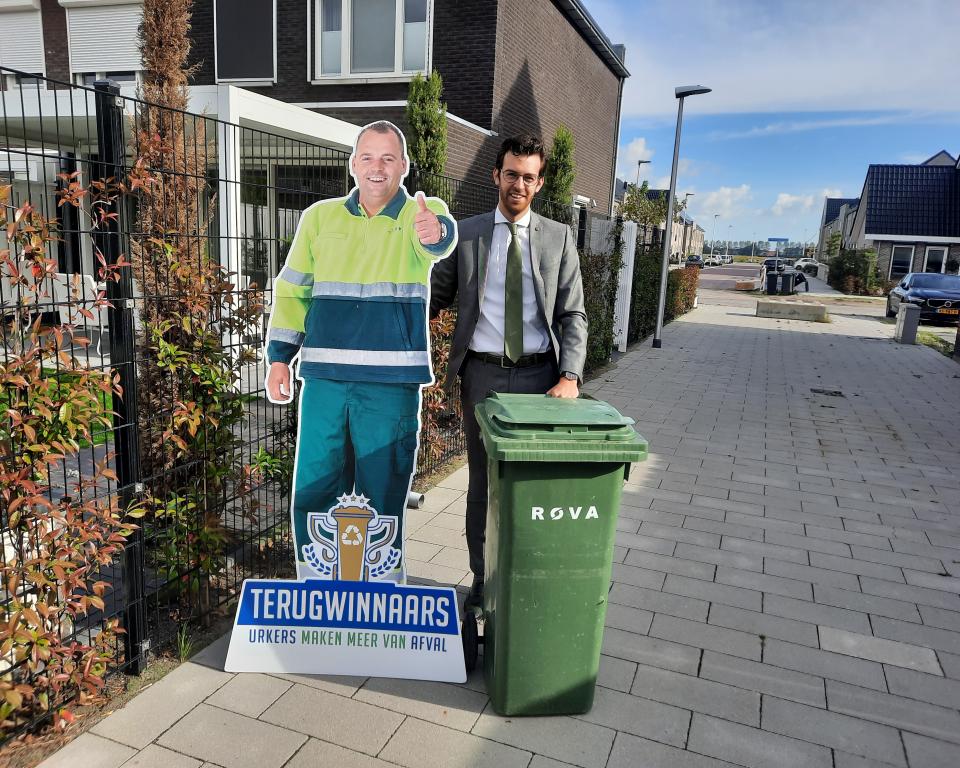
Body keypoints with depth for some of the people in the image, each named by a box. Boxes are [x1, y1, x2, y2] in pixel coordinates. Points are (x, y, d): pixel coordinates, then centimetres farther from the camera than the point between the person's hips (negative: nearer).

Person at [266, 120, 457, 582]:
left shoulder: (423, 213, 2)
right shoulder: (320, 217, 10)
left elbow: (442, 239, -23)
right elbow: (292, 290, 13)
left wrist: (435, 232, -47)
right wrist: (279, 357, 6)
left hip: (393, 383, -2)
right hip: (324, 378, 3)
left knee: (384, 496, 7)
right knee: (313, 492, 8)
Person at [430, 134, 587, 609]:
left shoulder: (558, 237, 5)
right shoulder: (465, 234, 5)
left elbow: (573, 315, 1)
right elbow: (435, 297, 10)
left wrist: (569, 377, -11)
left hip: (538, 375, 0)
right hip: (483, 374, 0)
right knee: (483, 481, 10)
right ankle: (483, 581, 26)